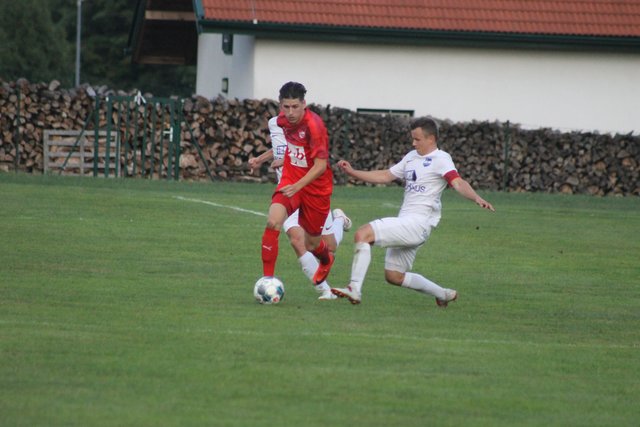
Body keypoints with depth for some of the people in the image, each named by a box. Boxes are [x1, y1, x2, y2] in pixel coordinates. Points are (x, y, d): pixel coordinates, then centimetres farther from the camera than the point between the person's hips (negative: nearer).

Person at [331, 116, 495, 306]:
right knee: (394, 276, 15)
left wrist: (476, 198, -40)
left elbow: (458, 183, -21)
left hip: (417, 224, -10)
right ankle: (443, 294, 27)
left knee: (362, 234, -22)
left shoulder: (440, 159, -7)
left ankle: (354, 289, -24)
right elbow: (385, 176, 26)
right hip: (405, 223, 10)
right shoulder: (411, 157, 18)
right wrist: (352, 172, 21)